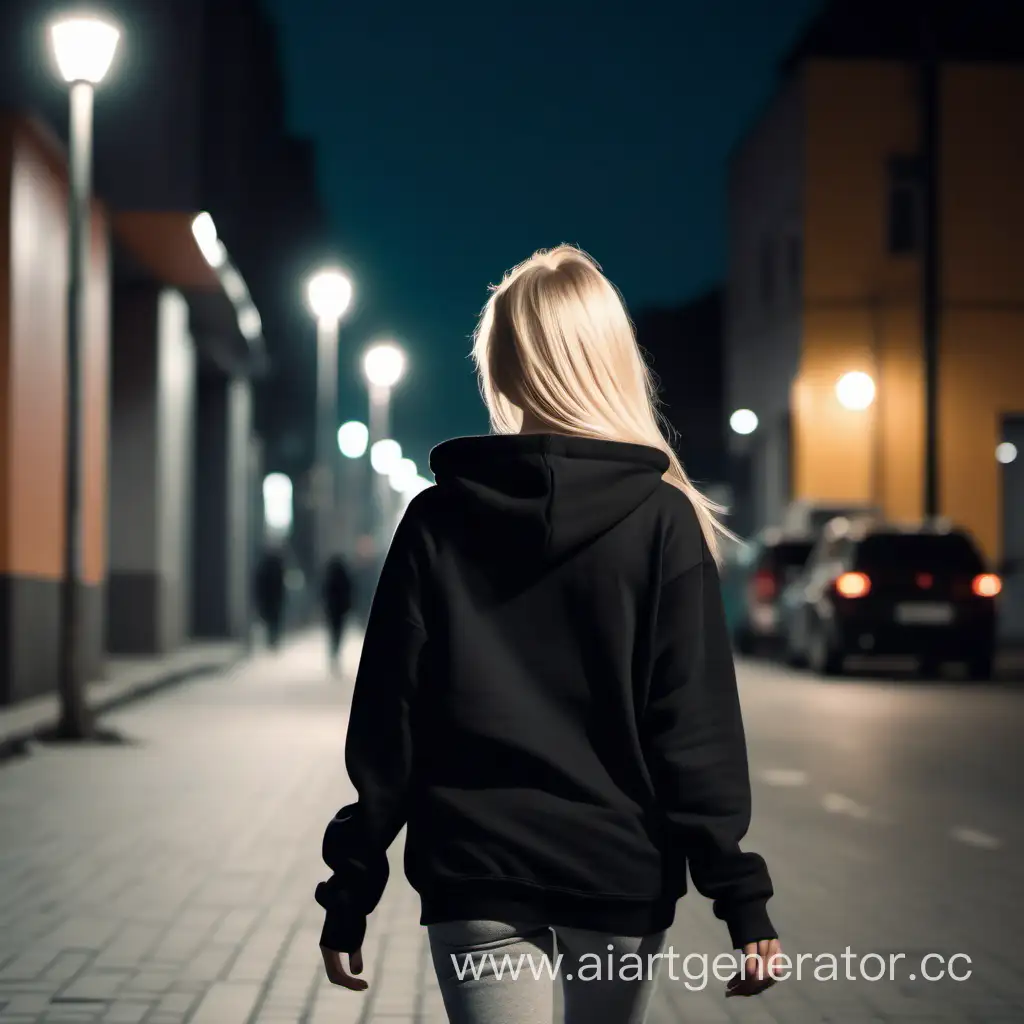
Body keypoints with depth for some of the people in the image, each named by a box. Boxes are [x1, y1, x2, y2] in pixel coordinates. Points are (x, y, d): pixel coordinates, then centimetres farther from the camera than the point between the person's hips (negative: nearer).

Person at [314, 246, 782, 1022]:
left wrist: (351, 893, 5)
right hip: (622, 881, 0)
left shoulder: (436, 522, 0)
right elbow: (696, 726, -8)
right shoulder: (663, 521, -4)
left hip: (477, 879, 0)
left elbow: (385, 725, -1)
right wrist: (741, 894, -5)